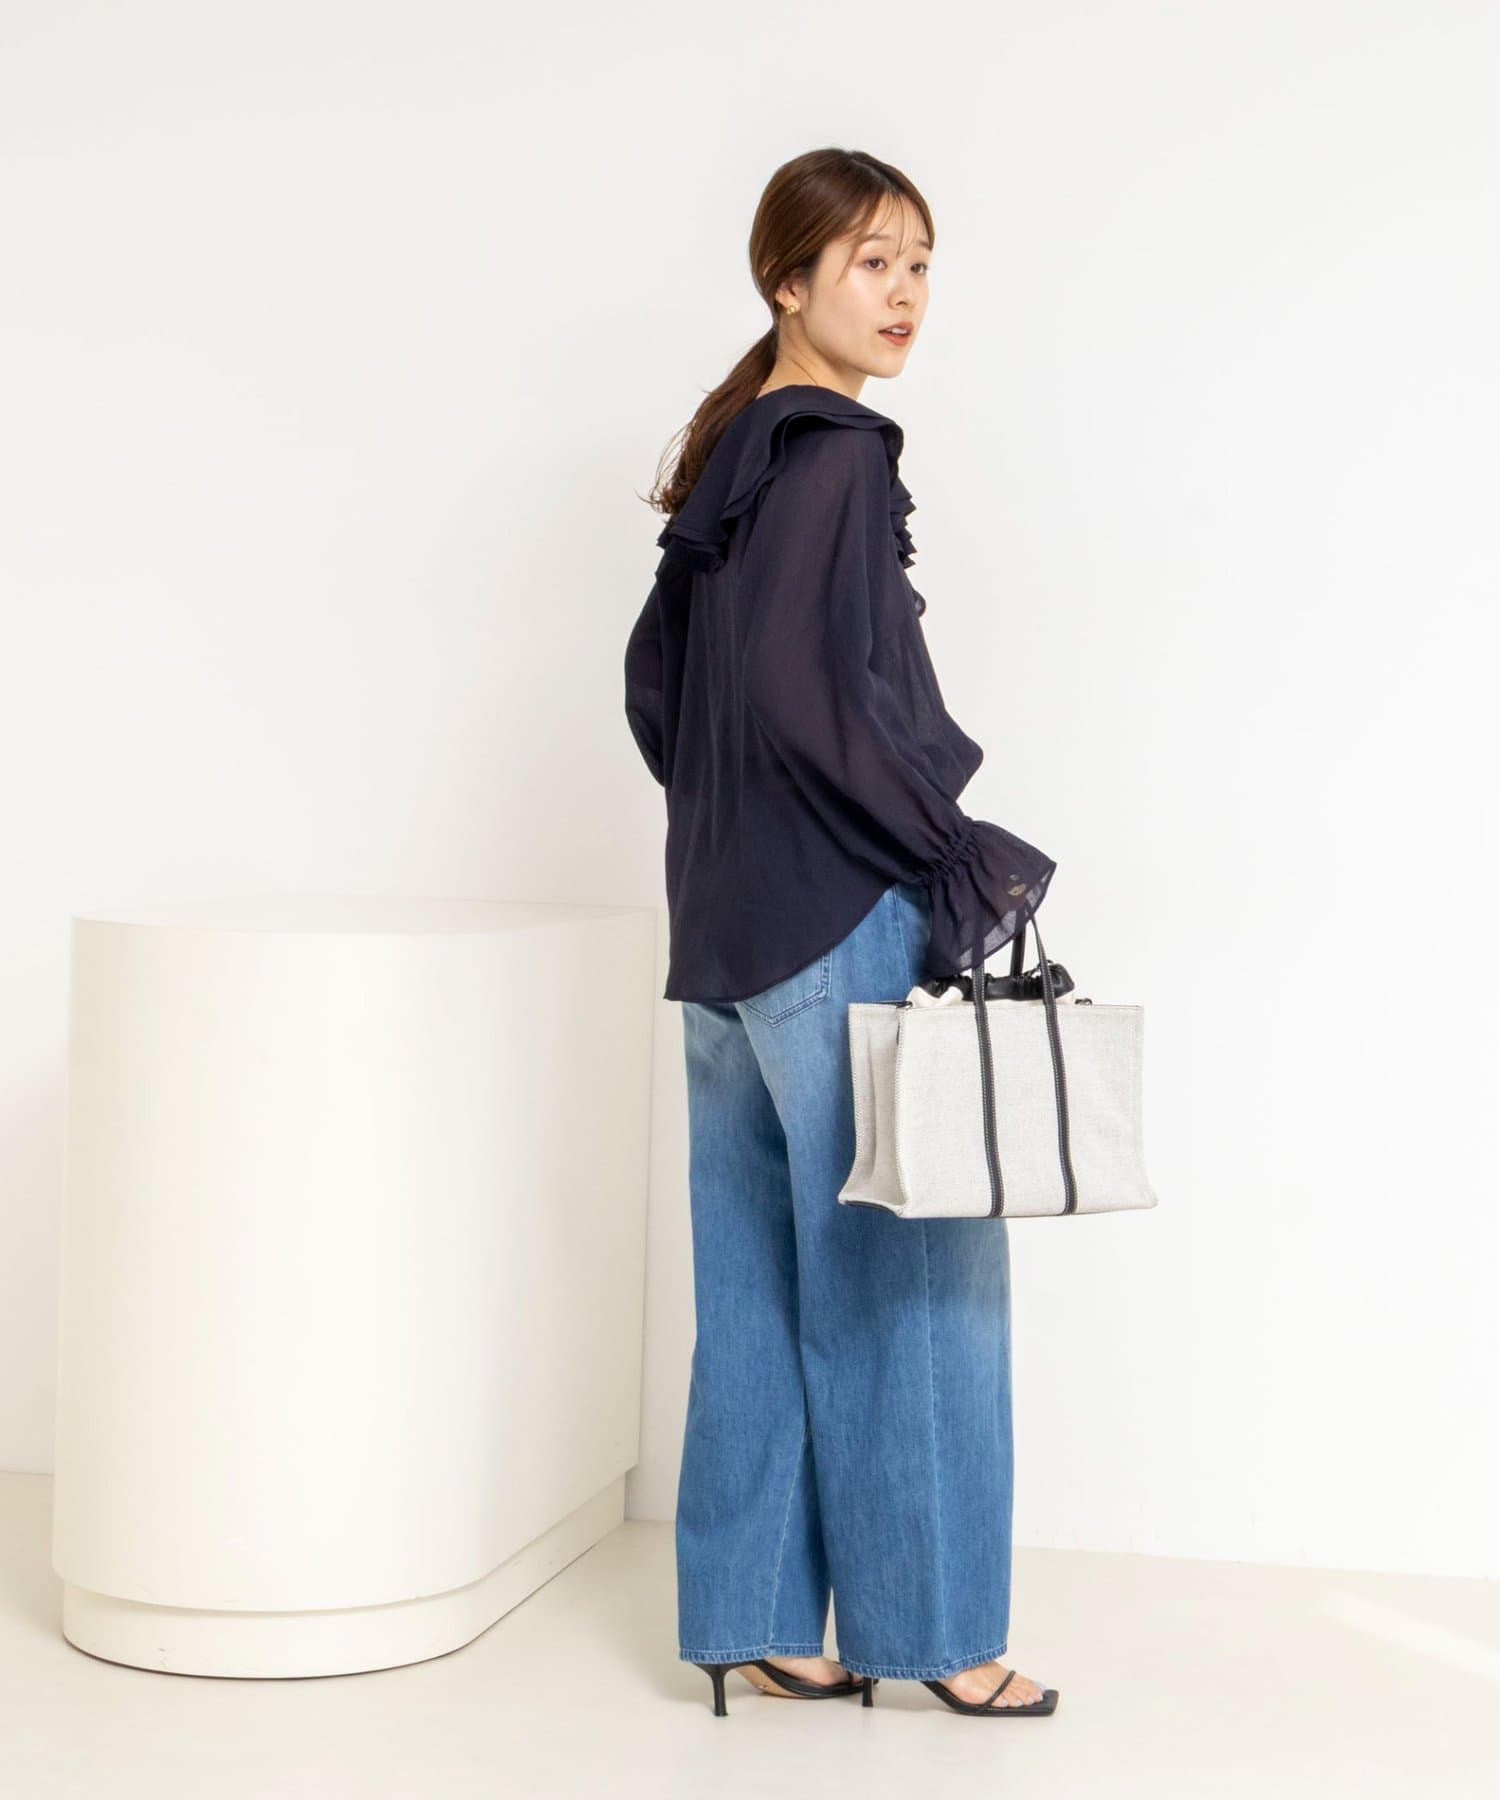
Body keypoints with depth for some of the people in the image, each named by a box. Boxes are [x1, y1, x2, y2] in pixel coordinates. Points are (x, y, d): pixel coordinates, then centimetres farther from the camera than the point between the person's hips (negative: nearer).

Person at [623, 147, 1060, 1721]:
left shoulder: (732, 455, 14)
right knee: (904, 1272, 1)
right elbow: (808, 687, -23)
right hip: (846, 922, -9)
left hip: (728, 928, 9)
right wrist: (961, 852, -14)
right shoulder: (835, 455, -13)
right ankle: (928, 1623, 12)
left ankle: (752, 1621, 18)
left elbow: (654, 679, 18)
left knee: (757, 1280, 11)